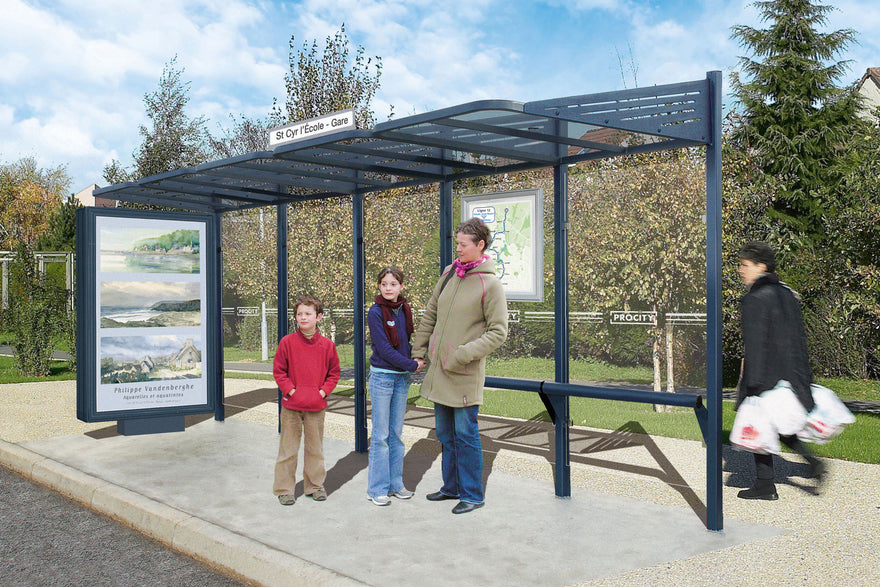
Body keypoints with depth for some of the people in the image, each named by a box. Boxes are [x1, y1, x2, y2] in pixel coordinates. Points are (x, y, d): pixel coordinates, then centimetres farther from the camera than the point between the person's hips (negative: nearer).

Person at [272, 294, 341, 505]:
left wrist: (324, 391, -4)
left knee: (315, 448, 12)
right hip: (291, 406, -2)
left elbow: (334, 373, 9)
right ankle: (284, 489, 14)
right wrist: (290, 390, -9)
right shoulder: (287, 342, -4)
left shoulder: (327, 344, 1)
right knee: (288, 448, 4)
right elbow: (279, 371, 1)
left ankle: (315, 485, 25)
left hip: (316, 406, 2)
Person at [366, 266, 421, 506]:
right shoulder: (376, 312, -11)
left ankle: (395, 483, 20)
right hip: (382, 376, -6)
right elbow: (384, 349, -15)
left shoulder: (404, 310, 6)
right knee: (381, 435, -1)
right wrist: (413, 365, -12)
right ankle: (377, 489, 8)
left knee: (396, 433, 11)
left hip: (402, 377, 6)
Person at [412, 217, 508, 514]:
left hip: (465, 373, -7)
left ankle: (472, 495, 12)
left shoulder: (490, 284, -11)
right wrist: (418, 351, 12)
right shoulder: (449, 273, 7)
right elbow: (430, 315, 16)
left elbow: (498, 332, -12)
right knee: (445, 433, 16)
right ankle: (452, 487, 30)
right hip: (438, 367, 7)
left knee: (465, 434, 0)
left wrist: (464, 354, -20)